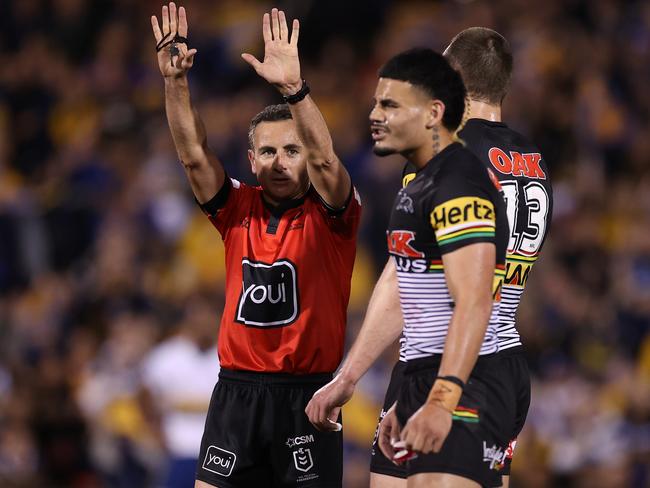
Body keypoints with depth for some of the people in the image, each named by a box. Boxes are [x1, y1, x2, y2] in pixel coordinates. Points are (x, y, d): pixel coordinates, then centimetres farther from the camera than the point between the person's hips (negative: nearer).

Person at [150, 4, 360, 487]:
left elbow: (324, 159, -20)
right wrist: (176, 81, -16)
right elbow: (194, 156, -3)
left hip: (306, 393, -3)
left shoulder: (329, 214, -3)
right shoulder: (239, 210, 7)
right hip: (237, 389, 3)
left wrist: (293, 86, -33)